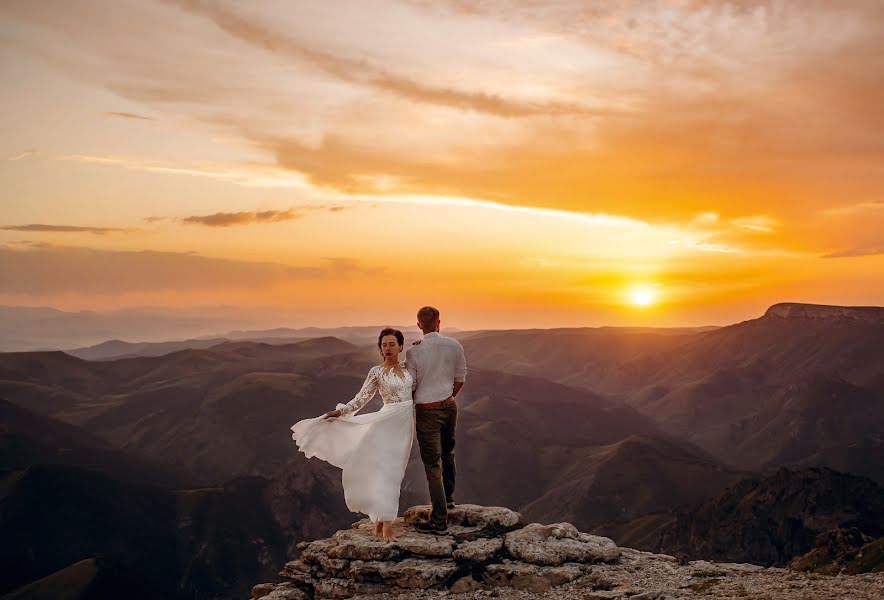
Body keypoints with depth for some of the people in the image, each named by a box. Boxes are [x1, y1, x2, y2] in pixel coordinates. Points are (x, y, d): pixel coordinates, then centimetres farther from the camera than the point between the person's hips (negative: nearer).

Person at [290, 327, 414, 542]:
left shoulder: (407, 369, 9)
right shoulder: (376, 372, -4)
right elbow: (362, 398, -3)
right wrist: (340, 411, -14)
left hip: (406, 423, 4)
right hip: (388, 422, -4)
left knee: (394, 471, 5)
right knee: (386, 470, -10)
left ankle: (381, 520, 13)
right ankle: (386, 525, -6)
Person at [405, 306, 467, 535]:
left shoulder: (414, 352, -15)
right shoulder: (454, 345, -3)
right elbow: (460, 378, 5)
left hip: (426, 411, -5)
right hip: (449, 406, 5)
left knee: (433, 465, 0)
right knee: (447, 453, 28)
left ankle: (439, 522, 3)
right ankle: (448, 497, 43)